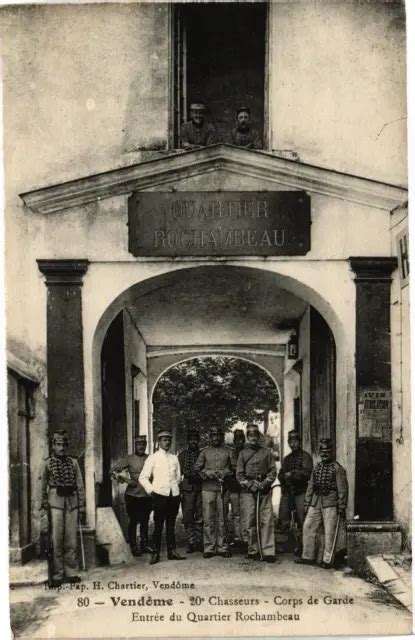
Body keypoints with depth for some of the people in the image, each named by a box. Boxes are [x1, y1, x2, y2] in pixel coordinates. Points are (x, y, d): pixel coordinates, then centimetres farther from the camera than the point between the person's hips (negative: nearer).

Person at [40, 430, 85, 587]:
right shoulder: (48, 463, 2)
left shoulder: (73, 462, 9)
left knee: (71, 539, 6)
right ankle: (57, 575, 2)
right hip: (55, 502, -3)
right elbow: (43, 485, 4)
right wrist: (44, 503, -1)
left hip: (72, 502, 3)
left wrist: (81, 505, 6)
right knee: (56, 540, -3)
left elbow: (80, 485, 10)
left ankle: (71, 572, 15)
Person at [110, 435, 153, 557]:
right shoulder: (129, 459, -2)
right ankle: (133, 547, 14)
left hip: (147, 495, 3)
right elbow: (113, 471, -4)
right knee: (133, 521, 5)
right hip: (133, 495, -3)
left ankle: (145, 544, 23)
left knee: (145, 521, 12)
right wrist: (126, 480, -14)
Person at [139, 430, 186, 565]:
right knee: (158, 524, -3)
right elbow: (143, 477, 1)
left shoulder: (174, 458, 13)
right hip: (160, 495, -4)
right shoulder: (153, 458, 1)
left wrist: (174, 486, 9)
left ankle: (172, 551, 15)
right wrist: (151, 490, -7)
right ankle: (156, 553, 2)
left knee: (171, 524, 9)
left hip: (174, 494, 4)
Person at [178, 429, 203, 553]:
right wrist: (179, 490, 0)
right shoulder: (182, 454, 9)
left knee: (200, 517, 1)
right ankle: (191, 542, 5)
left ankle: (199, 542, 8)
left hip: (200, 488, 0)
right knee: (188, 517, -1)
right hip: (187, 489, 0)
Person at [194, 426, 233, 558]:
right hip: (208, 488, 0)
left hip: (223, 488, 0)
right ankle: (209, 548, 3)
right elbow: (197, 468, 8)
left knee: (222, 519, 2)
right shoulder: (205, 451, 11)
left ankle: (223, 547, 8)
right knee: (208, 519, -1)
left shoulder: (228, 452, 11)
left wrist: (224, 473, -8)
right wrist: (207, 473, -8)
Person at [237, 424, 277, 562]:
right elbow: (239, 475, 8)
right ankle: (253, 551, 8)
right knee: (250, 521, 0)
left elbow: (273, 471, 8)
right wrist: (250, 484, -7)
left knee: (267, 520, -7)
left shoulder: (267, 452, 11)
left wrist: (265, 483, -8)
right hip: (248, 491, 0)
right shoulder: (243, 454, 11)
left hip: (264, 490, 0)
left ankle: (268, 551, -7)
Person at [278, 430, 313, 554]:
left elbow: (307, 473, -10)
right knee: (283, 521, -1)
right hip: (287, 492, 5)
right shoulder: (286, 458, 21)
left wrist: (292, 474, -11)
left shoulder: (305, 456, 1)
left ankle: (301, 547, 3)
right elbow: (280, 474, 16)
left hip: (301, 492, -5)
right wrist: (284, 477, -6)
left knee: (301, 520, -5)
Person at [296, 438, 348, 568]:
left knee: (330, 532, -3)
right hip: (315, 502, 6)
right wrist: (307, 504, 12)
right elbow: (310, 486, 17)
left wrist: (342, 507, -11)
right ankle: (308, 557, 13)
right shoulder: (317, 467, 14)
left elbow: (343, 489, -7)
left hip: (330, 503, -6)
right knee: (308, 527, 4)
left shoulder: (337, 468, -4)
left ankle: (328, 560, 4)